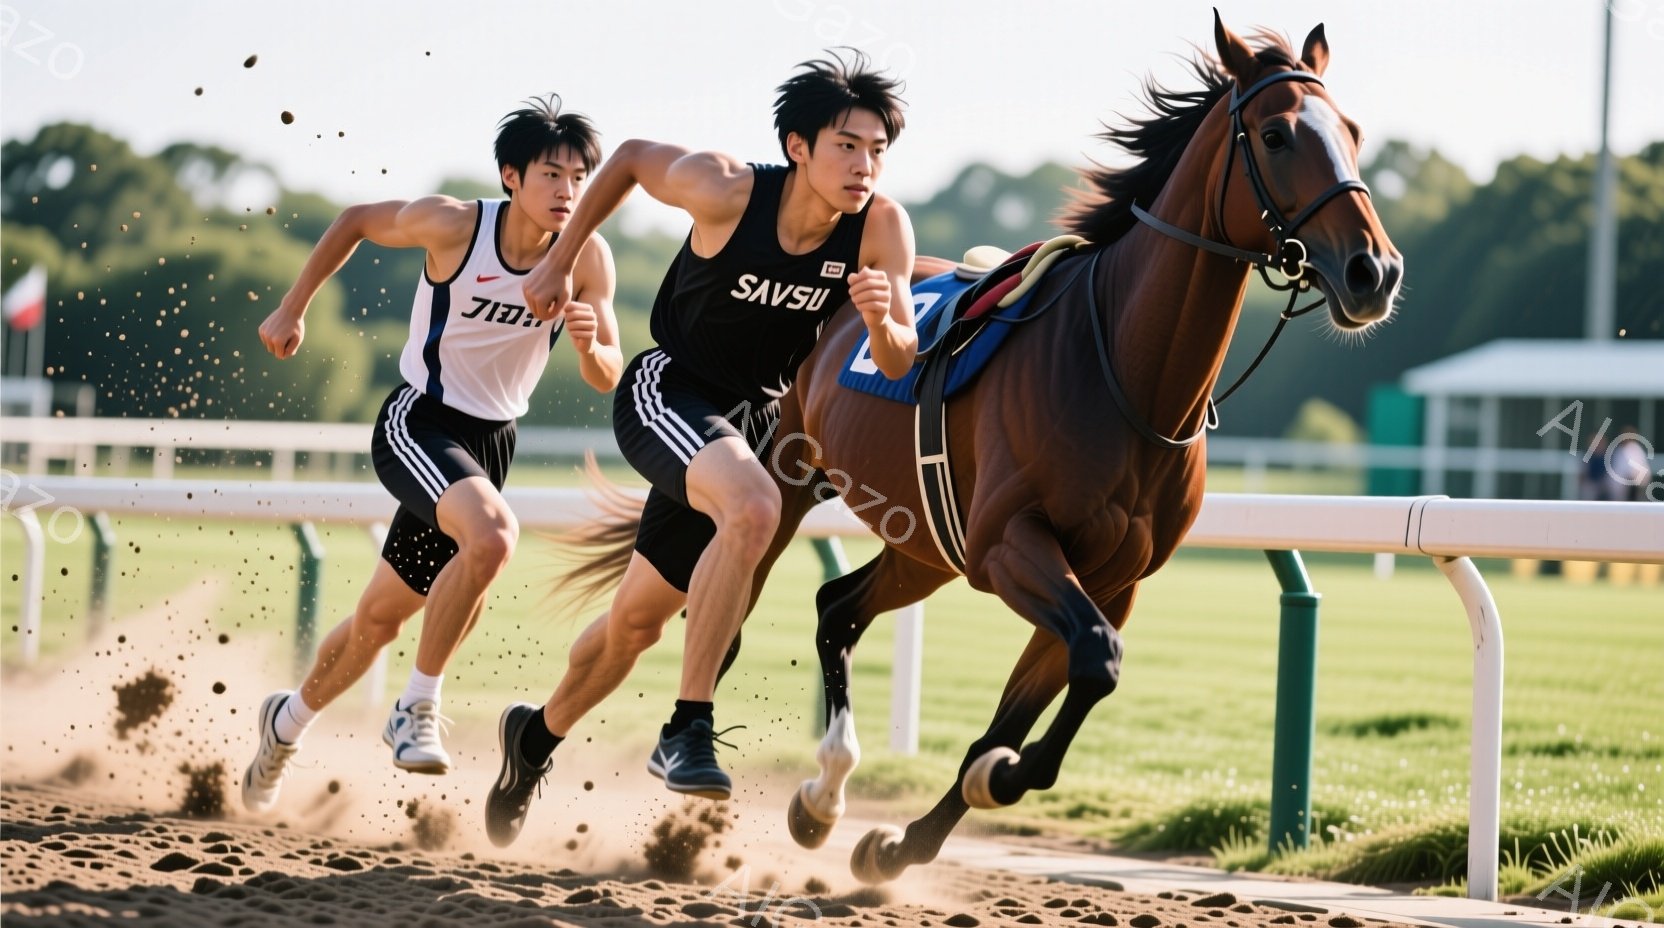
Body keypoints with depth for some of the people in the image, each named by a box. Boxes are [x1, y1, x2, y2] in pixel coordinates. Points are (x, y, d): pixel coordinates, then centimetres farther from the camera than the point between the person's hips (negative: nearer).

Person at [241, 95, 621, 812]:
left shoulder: (588, 256, -10)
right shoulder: (454, 225, -17)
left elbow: (607, 381, -8)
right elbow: (355, 222, 1)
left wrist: (589, 344, -30)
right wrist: (293, 309, 5)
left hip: (491, 442, 5)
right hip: (420, 423, -5)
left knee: (382, 616, 16)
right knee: (491, 536, -34)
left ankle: (290, 720, 41)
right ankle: (417, 706, -19)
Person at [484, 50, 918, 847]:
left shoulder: (882, 229, -15)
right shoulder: (727, 191, -22)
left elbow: (898, 365, -15)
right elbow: (631, 158, -4)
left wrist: (882, 319, -38)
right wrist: (559, 262, 3)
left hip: (751, 418, 5)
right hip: (666, 391, -5)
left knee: (638, 619, 16)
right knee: (752, 507, -36)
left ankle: (538, 735, 44)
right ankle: (687, 731, -29)